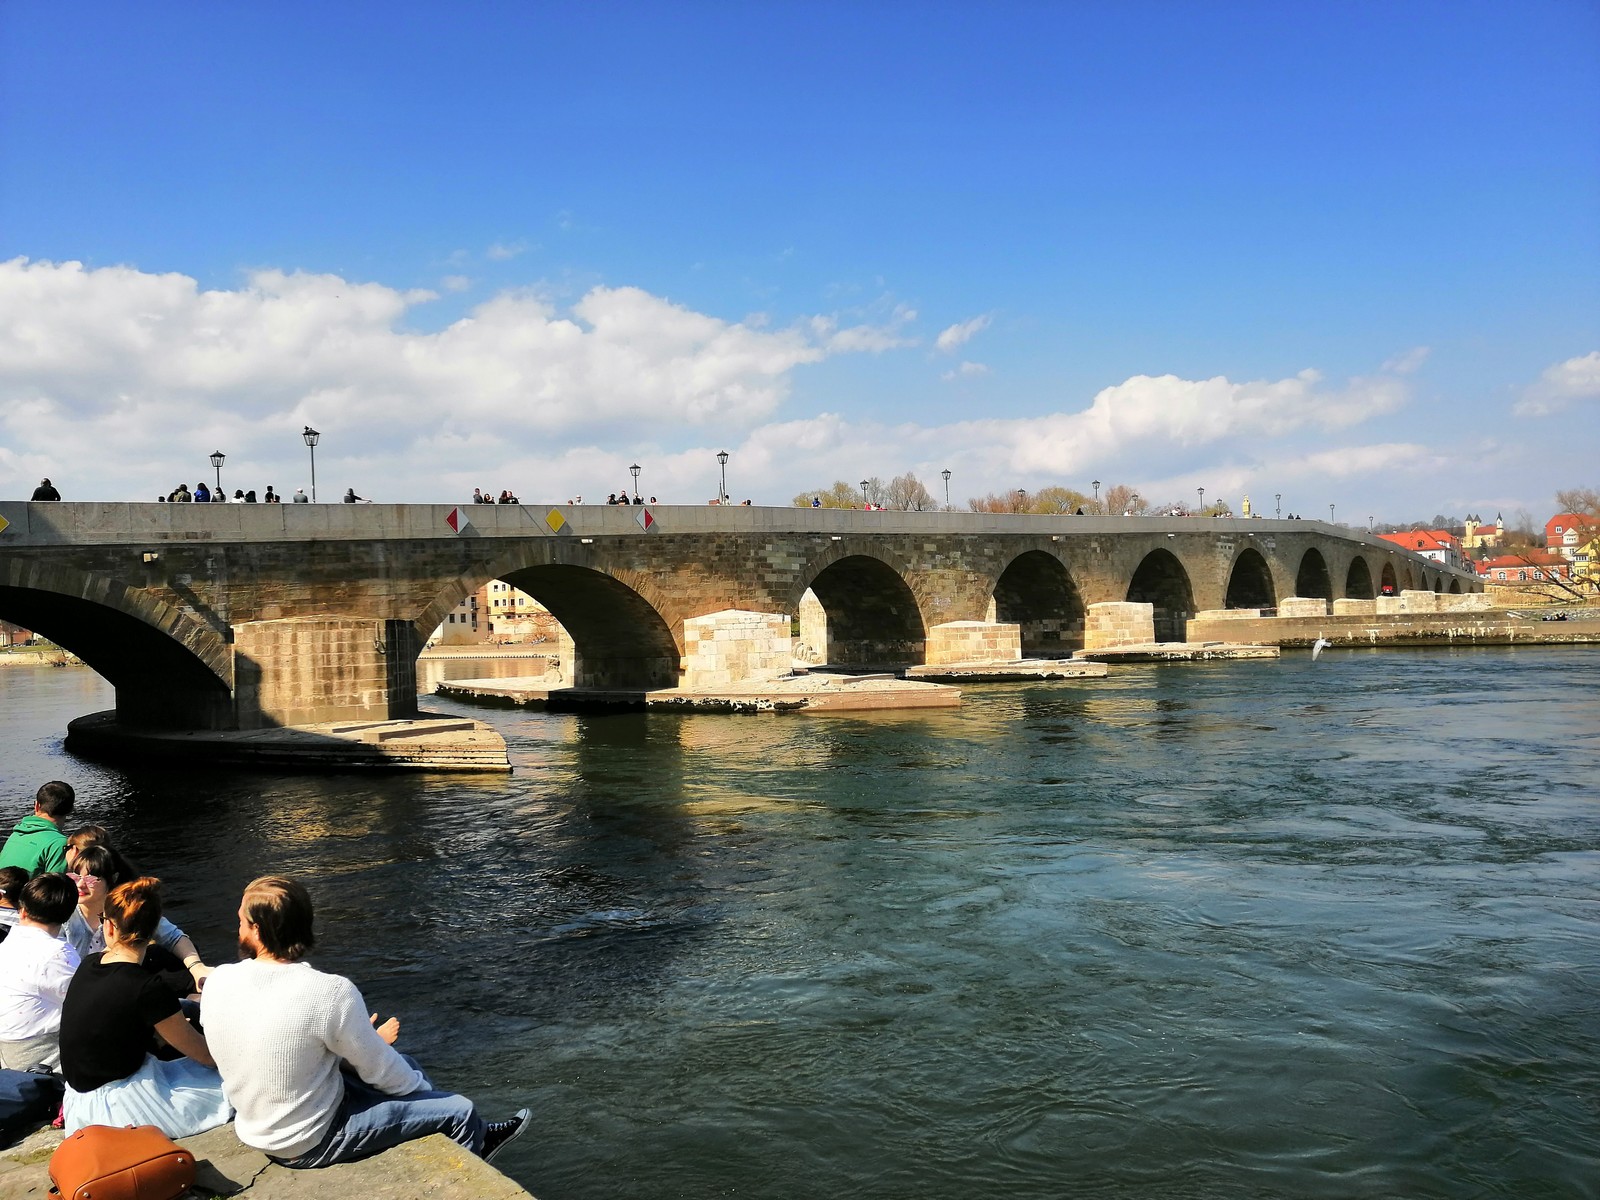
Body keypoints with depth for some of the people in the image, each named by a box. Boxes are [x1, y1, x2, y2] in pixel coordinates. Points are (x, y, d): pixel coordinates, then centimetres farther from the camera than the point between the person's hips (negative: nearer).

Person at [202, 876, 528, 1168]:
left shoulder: (217, 982, -12)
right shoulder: (331, 992, -30)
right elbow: (380, 1071, -15)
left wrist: (363, 1040, 11)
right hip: (311, 1141, -7)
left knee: (404, 1065, 24)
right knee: (459, 1111, 6)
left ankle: (476, 1136, 41)